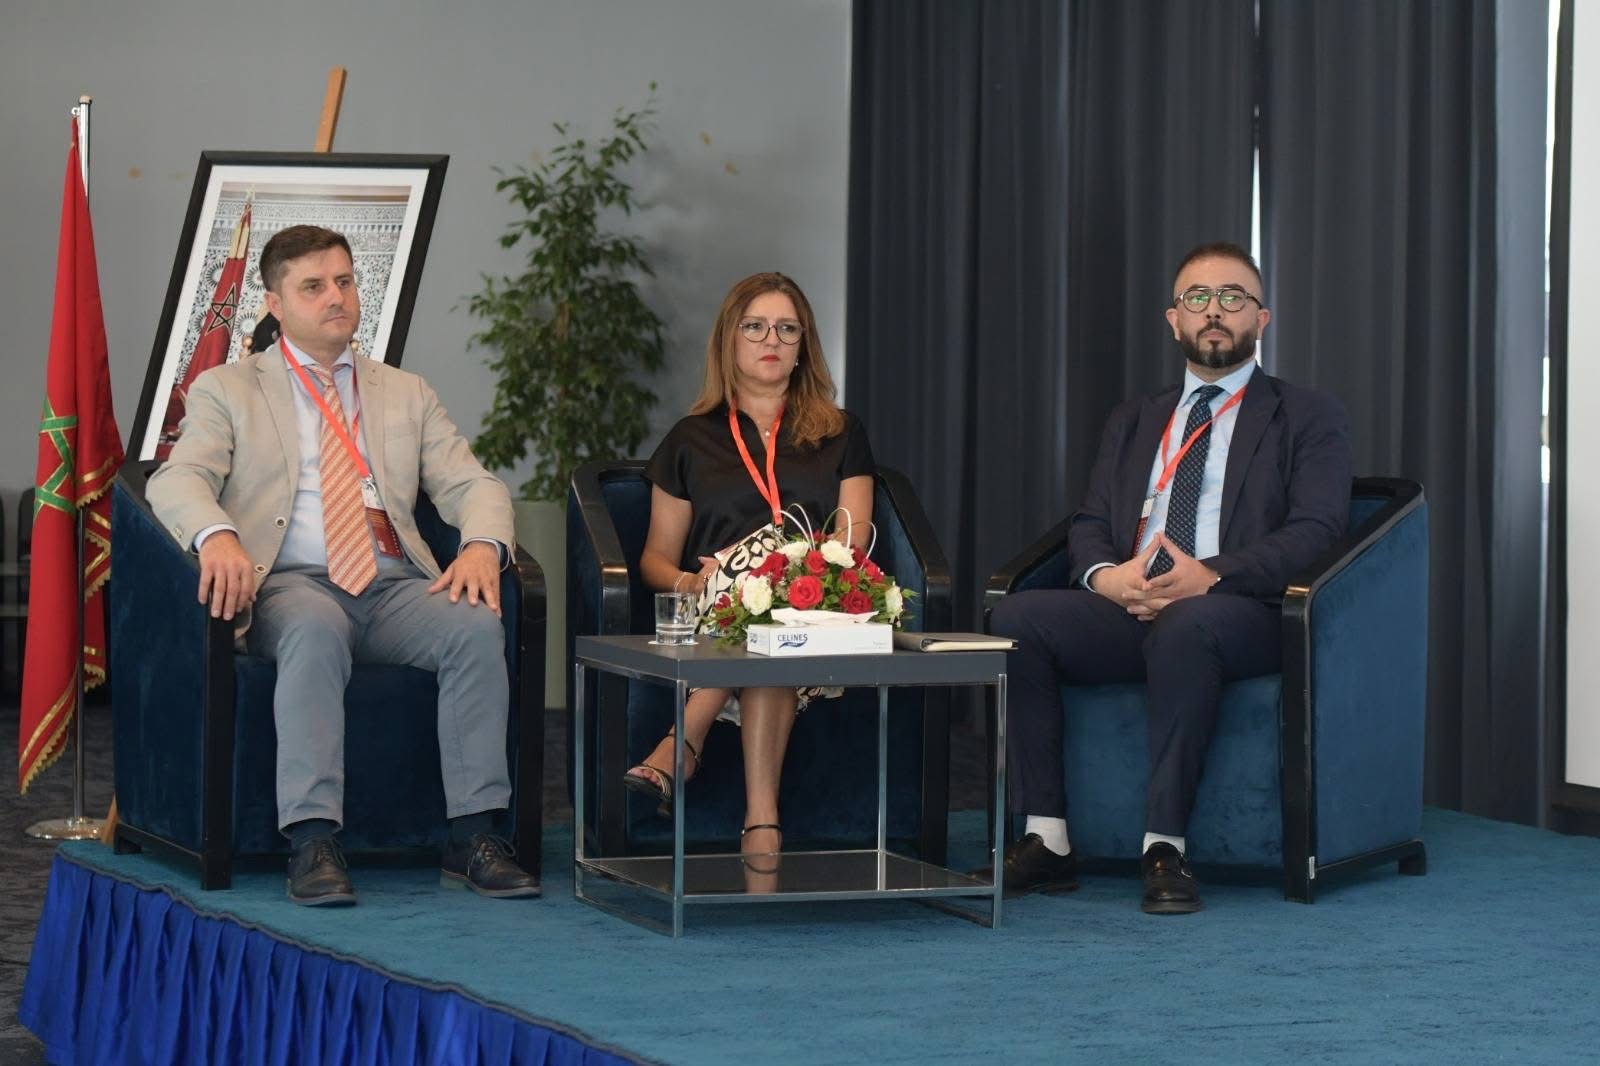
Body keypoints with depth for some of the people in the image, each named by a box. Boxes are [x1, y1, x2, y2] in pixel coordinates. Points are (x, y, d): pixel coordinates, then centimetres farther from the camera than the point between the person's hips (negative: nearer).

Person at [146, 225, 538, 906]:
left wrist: (483, 545, -11)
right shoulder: (225, 390, 15)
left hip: (395, 584, 3)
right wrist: (217, 535, -26)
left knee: (478, 626, -29)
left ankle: (474, 838, -27)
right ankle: (311, 844, -42)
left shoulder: (407, 395, 25)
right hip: (290, 583, -3)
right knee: (316, 630, -39)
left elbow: (472, 486, 15)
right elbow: (177, 480, -2)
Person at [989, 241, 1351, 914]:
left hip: (1237, 612, -5)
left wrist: (1210, 576, -19)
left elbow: (1316, 532, -4)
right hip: (1128, 607, 5)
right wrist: (1105, 574, -9)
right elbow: (1089, 524, 17)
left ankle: (1165, 847, -35)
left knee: (1186, 625, -40)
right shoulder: (1133, 423, 26)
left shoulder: (1307, 418, 11)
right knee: (1017, 618, -23)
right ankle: (1046, 840, -22)